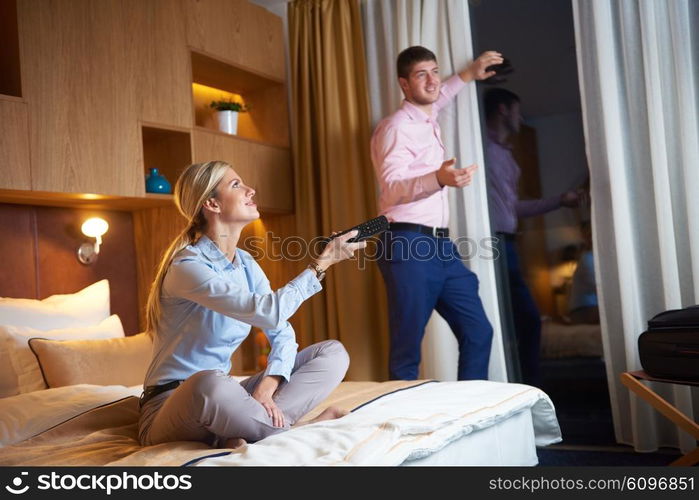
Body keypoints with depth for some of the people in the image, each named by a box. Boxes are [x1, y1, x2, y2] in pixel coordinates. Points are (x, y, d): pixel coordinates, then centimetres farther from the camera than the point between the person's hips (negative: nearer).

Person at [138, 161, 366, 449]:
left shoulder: (246, 264, 8)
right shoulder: (187, 266, -17)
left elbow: (283, 334, 2)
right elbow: (268, 313, -28)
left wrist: (266, 388, -17)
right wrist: (322, 263, -17)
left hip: (220, 399, 8)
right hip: (169, 405, -8)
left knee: (333, 353, -4)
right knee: (209, 383, -44)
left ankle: (245, 432, -20)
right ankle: (293, 431, -19)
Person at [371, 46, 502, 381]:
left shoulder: (427, 121, 19)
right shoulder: (396, 128, -10)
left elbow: (435, 99, 45)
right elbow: (392, 189, -23)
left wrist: (468, 75, 45)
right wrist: (439, 179, -39)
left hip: (440, 245, 9)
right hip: (409, 247, -9)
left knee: (477, 332, 8)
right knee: (407, 351, -8)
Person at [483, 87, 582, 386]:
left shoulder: (505, 154, 23)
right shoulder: (481, 146, -4)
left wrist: (559, 201, 29)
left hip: (505, 245, 9)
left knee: (528, 319, 9)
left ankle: (529, 391, 17)